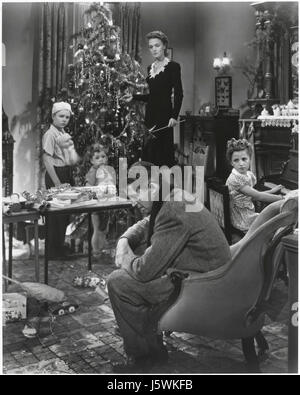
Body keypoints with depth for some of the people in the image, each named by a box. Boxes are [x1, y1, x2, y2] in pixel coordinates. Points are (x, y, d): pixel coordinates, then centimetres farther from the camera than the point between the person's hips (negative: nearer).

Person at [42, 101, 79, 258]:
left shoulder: (65, 135, 14)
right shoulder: (50, 134, -11)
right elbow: (47, 160, -17)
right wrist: (57, 183, -21)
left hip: (67, 174, 8)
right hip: (55, 174, -8)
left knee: (65, 213, 13)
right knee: (56, 213, -3)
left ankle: (60, 247, 25)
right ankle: (53, 251, 7)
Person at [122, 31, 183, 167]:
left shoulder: (173, 66, -4)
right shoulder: (150, 68, 16)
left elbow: (178, 94, -10)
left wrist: (174, 116, -20)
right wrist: (133, 97, 13)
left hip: (164, 113, -6)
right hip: (150, 113, 7)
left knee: (163, 150, -9)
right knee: (148, 150, 2)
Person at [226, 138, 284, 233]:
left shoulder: (249, 175, 5)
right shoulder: (235, 179, -24)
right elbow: (258, 196, -22)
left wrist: (271, 191, 13)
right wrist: (281, 198, -13)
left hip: (249, 214, 8)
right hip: (243, 222, -8)